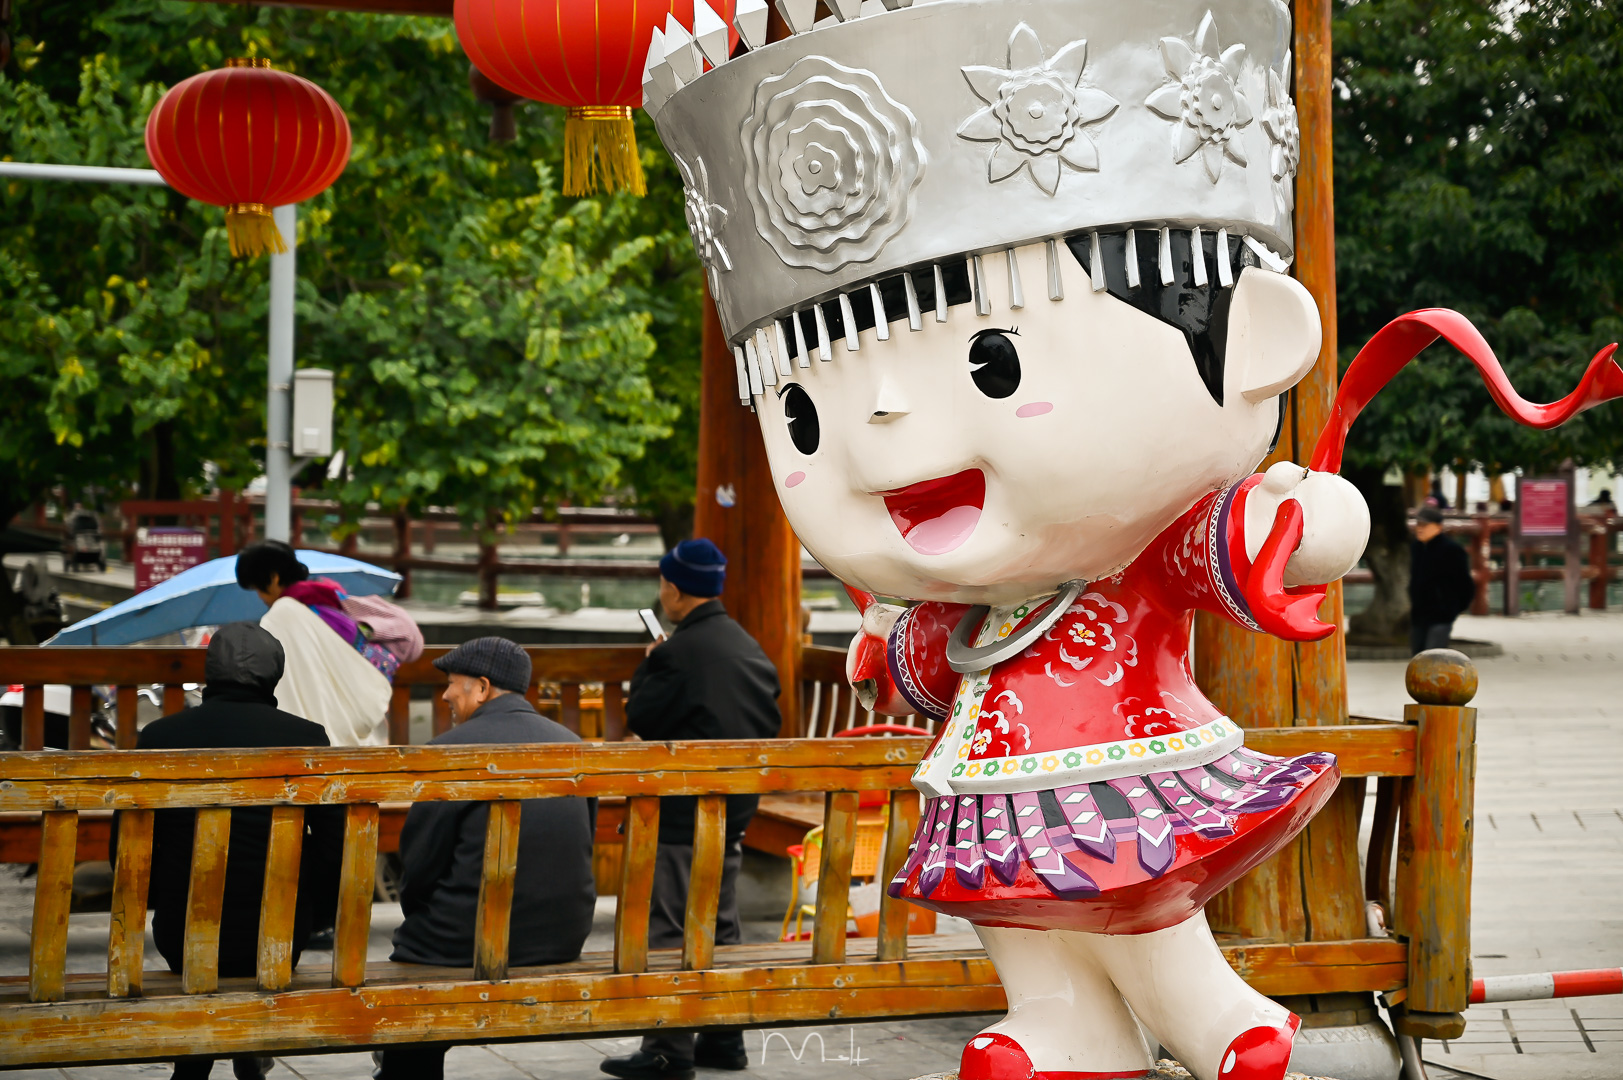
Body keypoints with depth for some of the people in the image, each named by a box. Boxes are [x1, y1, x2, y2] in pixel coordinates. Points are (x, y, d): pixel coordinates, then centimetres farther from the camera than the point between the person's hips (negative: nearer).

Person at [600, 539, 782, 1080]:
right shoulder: (748, 646, 9)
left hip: (682, 812, -9)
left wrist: (647, 667, 0)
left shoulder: (678, 651, -17)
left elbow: (640, 718, -12)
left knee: (667, 927, -3)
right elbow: (769, 722, 13)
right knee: (721, 923, 15)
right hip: (734, 810, 9)